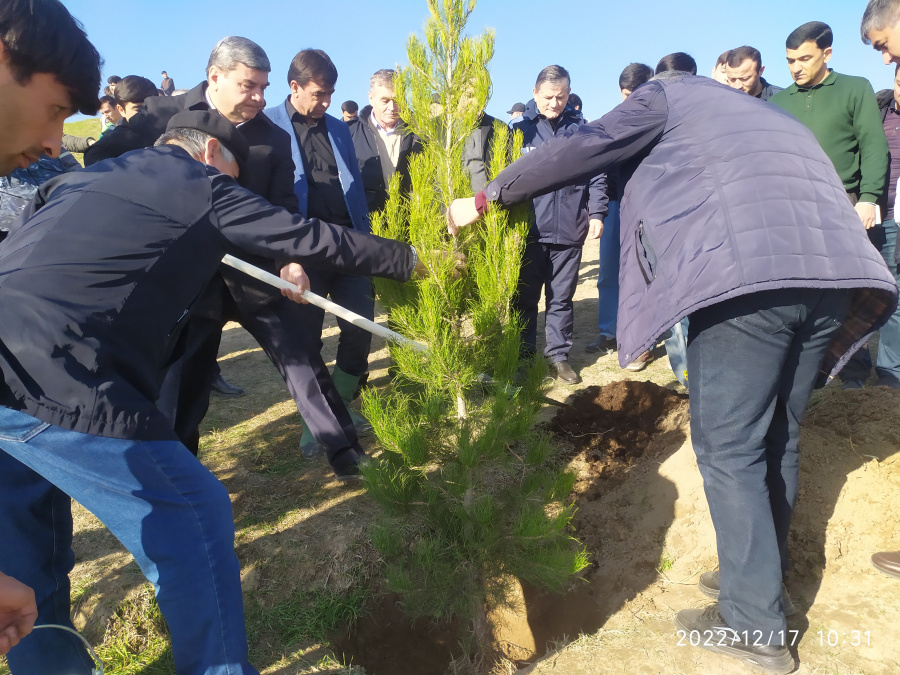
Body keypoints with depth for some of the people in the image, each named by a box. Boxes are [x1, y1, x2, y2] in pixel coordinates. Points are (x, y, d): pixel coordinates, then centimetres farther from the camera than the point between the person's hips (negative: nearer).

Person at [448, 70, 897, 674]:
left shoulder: (669, 94, 17)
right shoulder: (768, 116, 38)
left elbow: (579, 152, 6)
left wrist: (484, 199, 13)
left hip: (748, 272, -8)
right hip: (835, 270, 8)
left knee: (728, 446, 0)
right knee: (778, 437, 17)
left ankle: (755, 626, 6)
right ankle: (764, 576, 30)